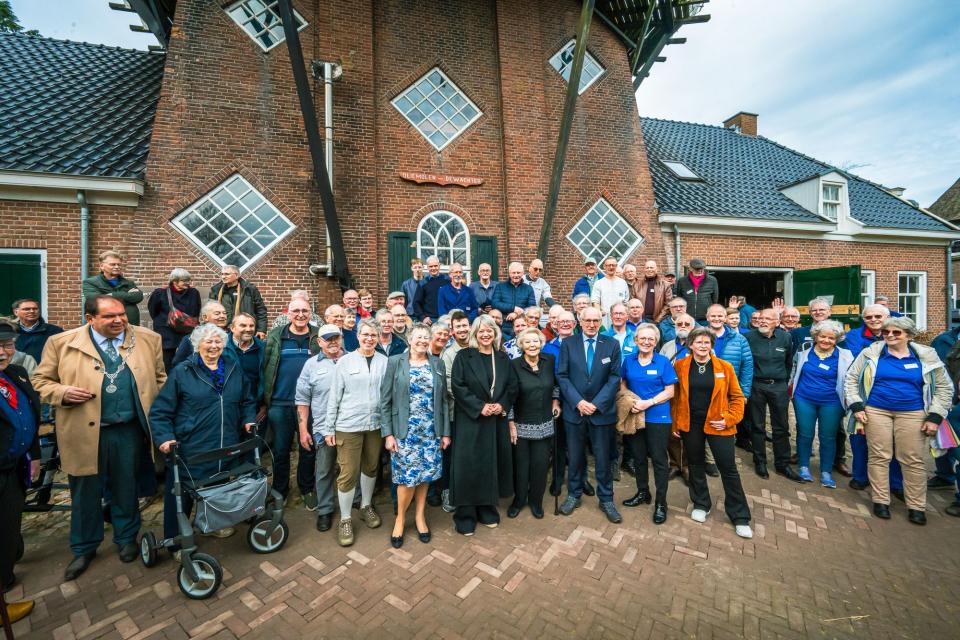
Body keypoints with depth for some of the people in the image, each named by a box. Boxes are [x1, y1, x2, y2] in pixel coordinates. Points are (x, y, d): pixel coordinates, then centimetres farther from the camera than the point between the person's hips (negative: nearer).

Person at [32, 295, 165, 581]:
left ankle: (127, 538, 38)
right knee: (85, 493, 15)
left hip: (129, 431, 1)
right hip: (84, 433, 0)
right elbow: (40, 380, 4)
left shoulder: (147, 339, -1)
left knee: (126, 489, 16)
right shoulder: (62, 343, -4)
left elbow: (161, 378, 7)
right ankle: (84, 549, 38)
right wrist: (62, 393, -17)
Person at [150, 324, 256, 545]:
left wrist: (249, 420, 2)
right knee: (182, 494, 8)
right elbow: (160, 411, -5)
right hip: (190, 449, -3)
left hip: (226, 448, 4)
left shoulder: (234, 369, 6)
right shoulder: (182, 371, -5)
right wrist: (164, 438, -15)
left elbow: (248, 400, 16)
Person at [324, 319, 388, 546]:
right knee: (348, 473, 4)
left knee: (370, 468, 17)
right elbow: (334, 396, -1)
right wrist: (329, 428, -1)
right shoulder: (344, 361, -4)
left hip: (376, 424, 2)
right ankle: (345, 519, 25)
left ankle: (366, 506, 40)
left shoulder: (385, 362, -1)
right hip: (348, 425, -2)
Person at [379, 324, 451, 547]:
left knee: (425, 474, 10)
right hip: (405, 430, -2)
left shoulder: (438, 364, 5)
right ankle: (400, 517, 29)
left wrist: (446, 432, 4)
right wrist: (387, 433, -9)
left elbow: (443, 400, 6)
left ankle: (420, 515, 34)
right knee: (407, 476, 2)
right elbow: (385, 401, -4)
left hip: (431, 430, 3)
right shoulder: (395, 362, -3)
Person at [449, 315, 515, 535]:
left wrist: (501, 405, -9)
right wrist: (480, 407, -17)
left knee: (492, 463, 11)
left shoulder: (503, 358, 8)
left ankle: (487, 509, 29)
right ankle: (465, 515, 17)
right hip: (470, 419, -4)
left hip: (497, 420, 4)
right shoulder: (464, 356, -4)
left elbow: (510, 387, 8)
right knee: (468, 465, 1)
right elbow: (457, 386, -11)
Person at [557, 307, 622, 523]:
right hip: (574, 410, 0)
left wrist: (597, 403, -13)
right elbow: (562, 376, -3)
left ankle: (606, 500, 29)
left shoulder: (612, 344, 1)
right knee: (575, 456, 13)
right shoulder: (567, 344, 0)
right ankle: (574, 495, 32)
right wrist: (578, 402, -13)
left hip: (602, 411, 0)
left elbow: (615, 377, -4)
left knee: (603, 458, 10)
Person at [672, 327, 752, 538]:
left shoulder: (725, 367, -4)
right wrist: (674, 423, 1)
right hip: (690, 424, 1)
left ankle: (740, 517, 23)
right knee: (696, 465, 15)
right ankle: (701, 505, 35)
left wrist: (730, 419, -9)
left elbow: (737, 397, 3)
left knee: (728, 469, 6)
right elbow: (674, 396, 2)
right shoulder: (680, 366, -4)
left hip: (717, 425, -1)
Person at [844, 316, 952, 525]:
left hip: (912, 414, 1)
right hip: (876, 412, -1)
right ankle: (881, 501, 15)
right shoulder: (871, 353, -1)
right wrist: (857, 406, -3)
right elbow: (851, 379, 3)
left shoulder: (927, 356, 3)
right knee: (879, 457, 4)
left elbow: (944, 387, 8)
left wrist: (935, 417, 0)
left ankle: (916, 507, 19)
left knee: (913, 460, 5)